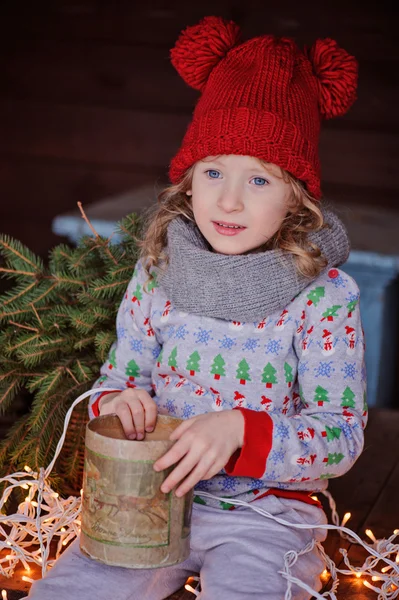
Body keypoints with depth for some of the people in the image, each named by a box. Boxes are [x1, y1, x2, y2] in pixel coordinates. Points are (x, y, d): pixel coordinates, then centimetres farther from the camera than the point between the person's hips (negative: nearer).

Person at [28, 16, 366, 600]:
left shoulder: (325, 294, -12)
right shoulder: (158, 274, -1)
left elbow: (342, 435, -13)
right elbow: (121, 373, 11)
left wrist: (239, 427, -29)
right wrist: (117, 400, -14)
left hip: (266, 512, -3)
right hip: (156, 494, 3)